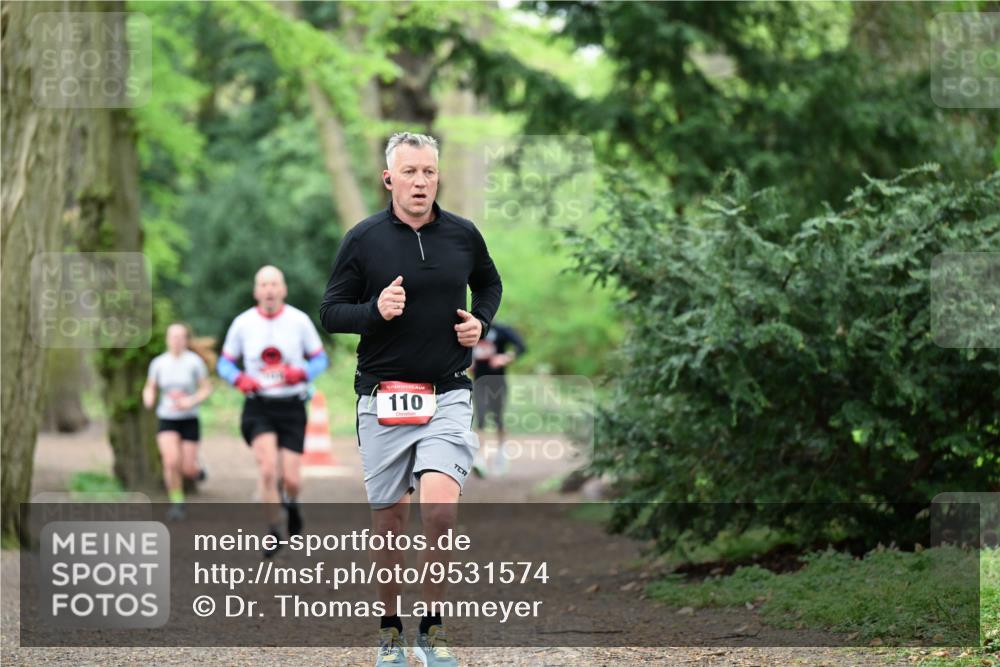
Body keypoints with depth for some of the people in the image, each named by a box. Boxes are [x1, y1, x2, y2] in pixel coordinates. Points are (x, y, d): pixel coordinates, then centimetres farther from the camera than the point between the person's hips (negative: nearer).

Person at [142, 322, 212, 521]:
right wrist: (148, 399, -12)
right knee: (171, 461, -20)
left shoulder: (194, 362, -7)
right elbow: (150, 388, 10)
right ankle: (177, 503, -3)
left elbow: (206, 389, -1)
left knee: (188, 469, -2)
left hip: (189, 420, -1)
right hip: (167, 421, 1)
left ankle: (197, 469, 36)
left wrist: (192, 401, -18)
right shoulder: (158, 363, -1)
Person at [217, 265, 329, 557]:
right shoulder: (242, 323, -1)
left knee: (291, 478, -3)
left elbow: (320, 358, 5)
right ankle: (273, 532, -3)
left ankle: (291, 502, 35)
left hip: (291, 407, 0)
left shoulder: (299, 320, -3)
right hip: (258, 407, 0)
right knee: (268, 467, -19)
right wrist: (239, 378, -14)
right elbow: (225, 362, 9)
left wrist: (302, 373, -16)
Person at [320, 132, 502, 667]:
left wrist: (480, 322, 5)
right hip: (382, 397, 0)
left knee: (441, 503, -19)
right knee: (389, 520, 7)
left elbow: (489, 284, 24)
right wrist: (375, 310, -17)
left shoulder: (463, 235, 4)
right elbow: (330, 312, 1)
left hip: (447, 396, 0)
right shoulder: (363, 239, -2)